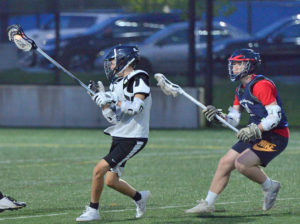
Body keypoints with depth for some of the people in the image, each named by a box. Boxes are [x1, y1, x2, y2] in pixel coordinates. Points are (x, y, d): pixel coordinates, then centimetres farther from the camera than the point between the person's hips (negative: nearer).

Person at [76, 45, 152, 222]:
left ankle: (93, 210, -5)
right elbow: (113, 118, 12)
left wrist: (112, 100, -24)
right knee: (111, 180, 9)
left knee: (99, 169, -16)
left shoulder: (139, 79, -11)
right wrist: (102, 97, 3)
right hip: (120, 137, 9)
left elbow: (136, 108, -25)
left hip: (133, 139, -9)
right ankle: (140, 197, 32)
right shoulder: (118, 83, 14)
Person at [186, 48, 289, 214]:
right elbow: (233, 119, 13)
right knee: (225, 163, 5)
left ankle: (270, 186, 1)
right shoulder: (241, 90, 13)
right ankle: (208, 204, 14)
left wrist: (254, 130, -28)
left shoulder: (261, 85, -18)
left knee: (242, 163, -24)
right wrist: (218, 115, -6)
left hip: (275, 136, -10)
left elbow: (275, 116, -22)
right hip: (257, 135, 10)